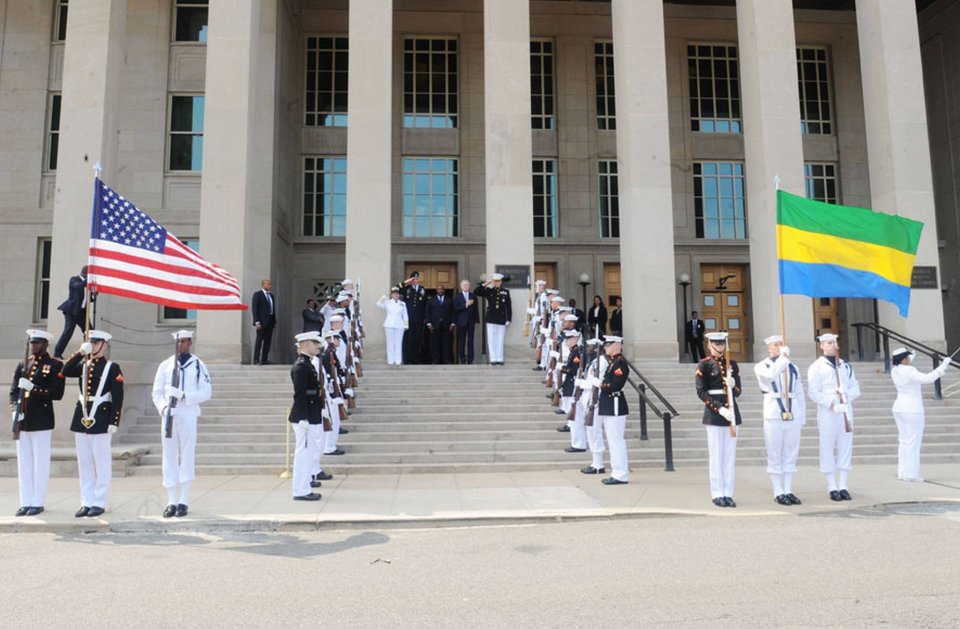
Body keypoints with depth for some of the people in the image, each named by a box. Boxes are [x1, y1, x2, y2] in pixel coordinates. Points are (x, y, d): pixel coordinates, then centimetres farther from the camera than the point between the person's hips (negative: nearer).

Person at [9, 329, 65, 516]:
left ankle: (38, 503, 8)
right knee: (24, 463, 9)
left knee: (40, 463, 0)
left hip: (41, 422, -5)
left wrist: (33, 388, -19)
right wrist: (14, 407, -5)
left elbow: (57, 394, -9)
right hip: (22, 421, 6)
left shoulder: (55, 365, -2)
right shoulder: (22, 365, 15)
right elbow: (13, 390, 13)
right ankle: (26, 503, 17)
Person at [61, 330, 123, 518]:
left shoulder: (112, 368, -4)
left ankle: (99, 503, 8)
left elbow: (118, 397, -8)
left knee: (102, 463, 1)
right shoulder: (83, 365, 13)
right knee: (84, 463, 9)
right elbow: (65, 372, -7)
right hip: (82, 417, 6)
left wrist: (114, 422, -14)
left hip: (101, 420, -6)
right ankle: (86, 502, 17)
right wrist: (80, 353, -9)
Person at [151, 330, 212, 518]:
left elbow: (206, 393, -2)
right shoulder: (165, 365, 10)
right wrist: (163, 407, -9)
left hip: (188, 416, -2)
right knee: (169, 457, 4)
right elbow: (157, 392, 9)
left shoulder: (198, 365, 3)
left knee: (186, 456, 0)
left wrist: (184, 396, -15)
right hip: (168, 416, 2)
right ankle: (171, 502, 11)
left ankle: (184, 501, 7)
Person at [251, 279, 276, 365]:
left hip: (270, 321, 7)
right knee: (259, 340, -5)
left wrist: (274, 321, 10)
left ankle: (264, 359, 10)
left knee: (268, 341, 6)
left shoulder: (271, 295, 17)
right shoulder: (257, 294, -3)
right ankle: (256, 360, -3)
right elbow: (254, 309, -9)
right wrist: (257, 322, -16)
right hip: (262, 321, -7)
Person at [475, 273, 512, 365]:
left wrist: (508, 319, 0)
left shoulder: (506, 292, 7)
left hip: (501, 319, 0)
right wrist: (486, 284, -9)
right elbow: (476, 292, -4)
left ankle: (500, 359, 8)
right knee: (491, 340, 0)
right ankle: (493, 359, 4)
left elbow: (509, 307, 6)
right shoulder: (489, 291, 6)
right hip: (491, 319, 0)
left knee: (500, 340, 3)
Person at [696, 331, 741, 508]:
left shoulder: (732, 364, 11)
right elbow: (701, 392, -8)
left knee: (730, 455, 6)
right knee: (716, 456, 0)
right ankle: (717, 494, 7)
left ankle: (728, 493, 13)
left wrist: (733, 385, -13)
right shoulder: (704, 365, -2)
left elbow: (738, 392, 10)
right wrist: (720, 408, -17)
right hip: (714, 414, -4)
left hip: (732, 412, 4)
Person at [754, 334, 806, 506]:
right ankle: (778, 493, 7)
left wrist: (802, 416, 10)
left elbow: (800, 393, 15)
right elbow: (771, 374, -22)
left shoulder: (792, 367, 14)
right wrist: (783, 357, -15)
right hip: (774, 414, -4)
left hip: (793, 414, 4)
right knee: (775, 455, 0)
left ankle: (788, 491, 17)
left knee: (791, 453, 8)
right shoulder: (761, 366, 2)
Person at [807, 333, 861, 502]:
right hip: (827, 413, -5)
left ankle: (843, 486, 12)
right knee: (828, 450, -1)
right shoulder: (816, 367, -2)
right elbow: (813, 393, -9)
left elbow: (856, 389, 11)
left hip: (846, 412, 5)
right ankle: (832, 488, 5)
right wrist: (831, 404, -17)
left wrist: (846, 394, -10)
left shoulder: (846, 366, 14)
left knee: (845, 449, 5)